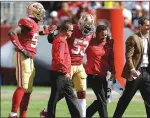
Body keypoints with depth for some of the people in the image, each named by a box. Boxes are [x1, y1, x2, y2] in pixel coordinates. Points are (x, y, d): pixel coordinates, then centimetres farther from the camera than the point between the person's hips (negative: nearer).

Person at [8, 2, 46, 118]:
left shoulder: (35, 25, 15)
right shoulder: (28, 23, -13)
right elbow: (12, 33, -24)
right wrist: (21, 49, -21)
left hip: (30, 59, 10)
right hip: (23, 57, -10)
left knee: (28, 89, 10)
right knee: (22, 86, -15)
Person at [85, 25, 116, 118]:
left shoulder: (108, 44, 8)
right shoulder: (90, 43, -6)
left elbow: (111, 59, 13)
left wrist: (113, 72, 8)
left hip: (103, 76, 6)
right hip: (93, 75, -6)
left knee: (102, 100, 11)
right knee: (102, 100, -7)